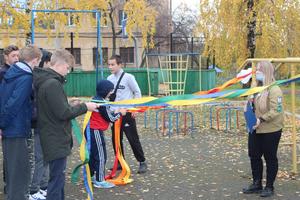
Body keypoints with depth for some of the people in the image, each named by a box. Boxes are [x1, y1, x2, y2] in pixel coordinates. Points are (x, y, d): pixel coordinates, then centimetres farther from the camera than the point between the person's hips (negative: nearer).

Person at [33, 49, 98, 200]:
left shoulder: (44, 81, 11)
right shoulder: (53, 84, -20)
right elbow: (63, 113, -22)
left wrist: (75, 106, 7)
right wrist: (84, 107, -11)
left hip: (54, 139, 10)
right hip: (56, 140, -10)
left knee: (58, 176, 20)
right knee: (57, 178, -3)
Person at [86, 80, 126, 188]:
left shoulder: (96, 100, 10)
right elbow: (110, 118, -14)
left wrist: (114, 112, 9)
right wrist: (120, 113, 0)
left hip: (91, 130, 10)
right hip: (95, 131, -10)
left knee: (92, 154, 19)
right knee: (101, 156, -3)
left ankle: (91, 176, 30)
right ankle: (100, 181, 1)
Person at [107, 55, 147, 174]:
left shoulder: (128, 77, -10)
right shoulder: (109, 79, 6)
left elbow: (137, 93, -6)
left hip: (127, 112, -6)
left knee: (133, 138, -3)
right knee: (116, 138, 11)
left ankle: (142, 162, 9)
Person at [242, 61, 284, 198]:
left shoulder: (274, 89, -16)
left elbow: (275, 111, -22)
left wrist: (261, 119, -28)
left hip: (270, 130, -8)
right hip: (256, 130, 8)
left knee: (270, 158, 6)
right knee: (254, 156, 12)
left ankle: (269, 187, 19)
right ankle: (257, 184, 27)